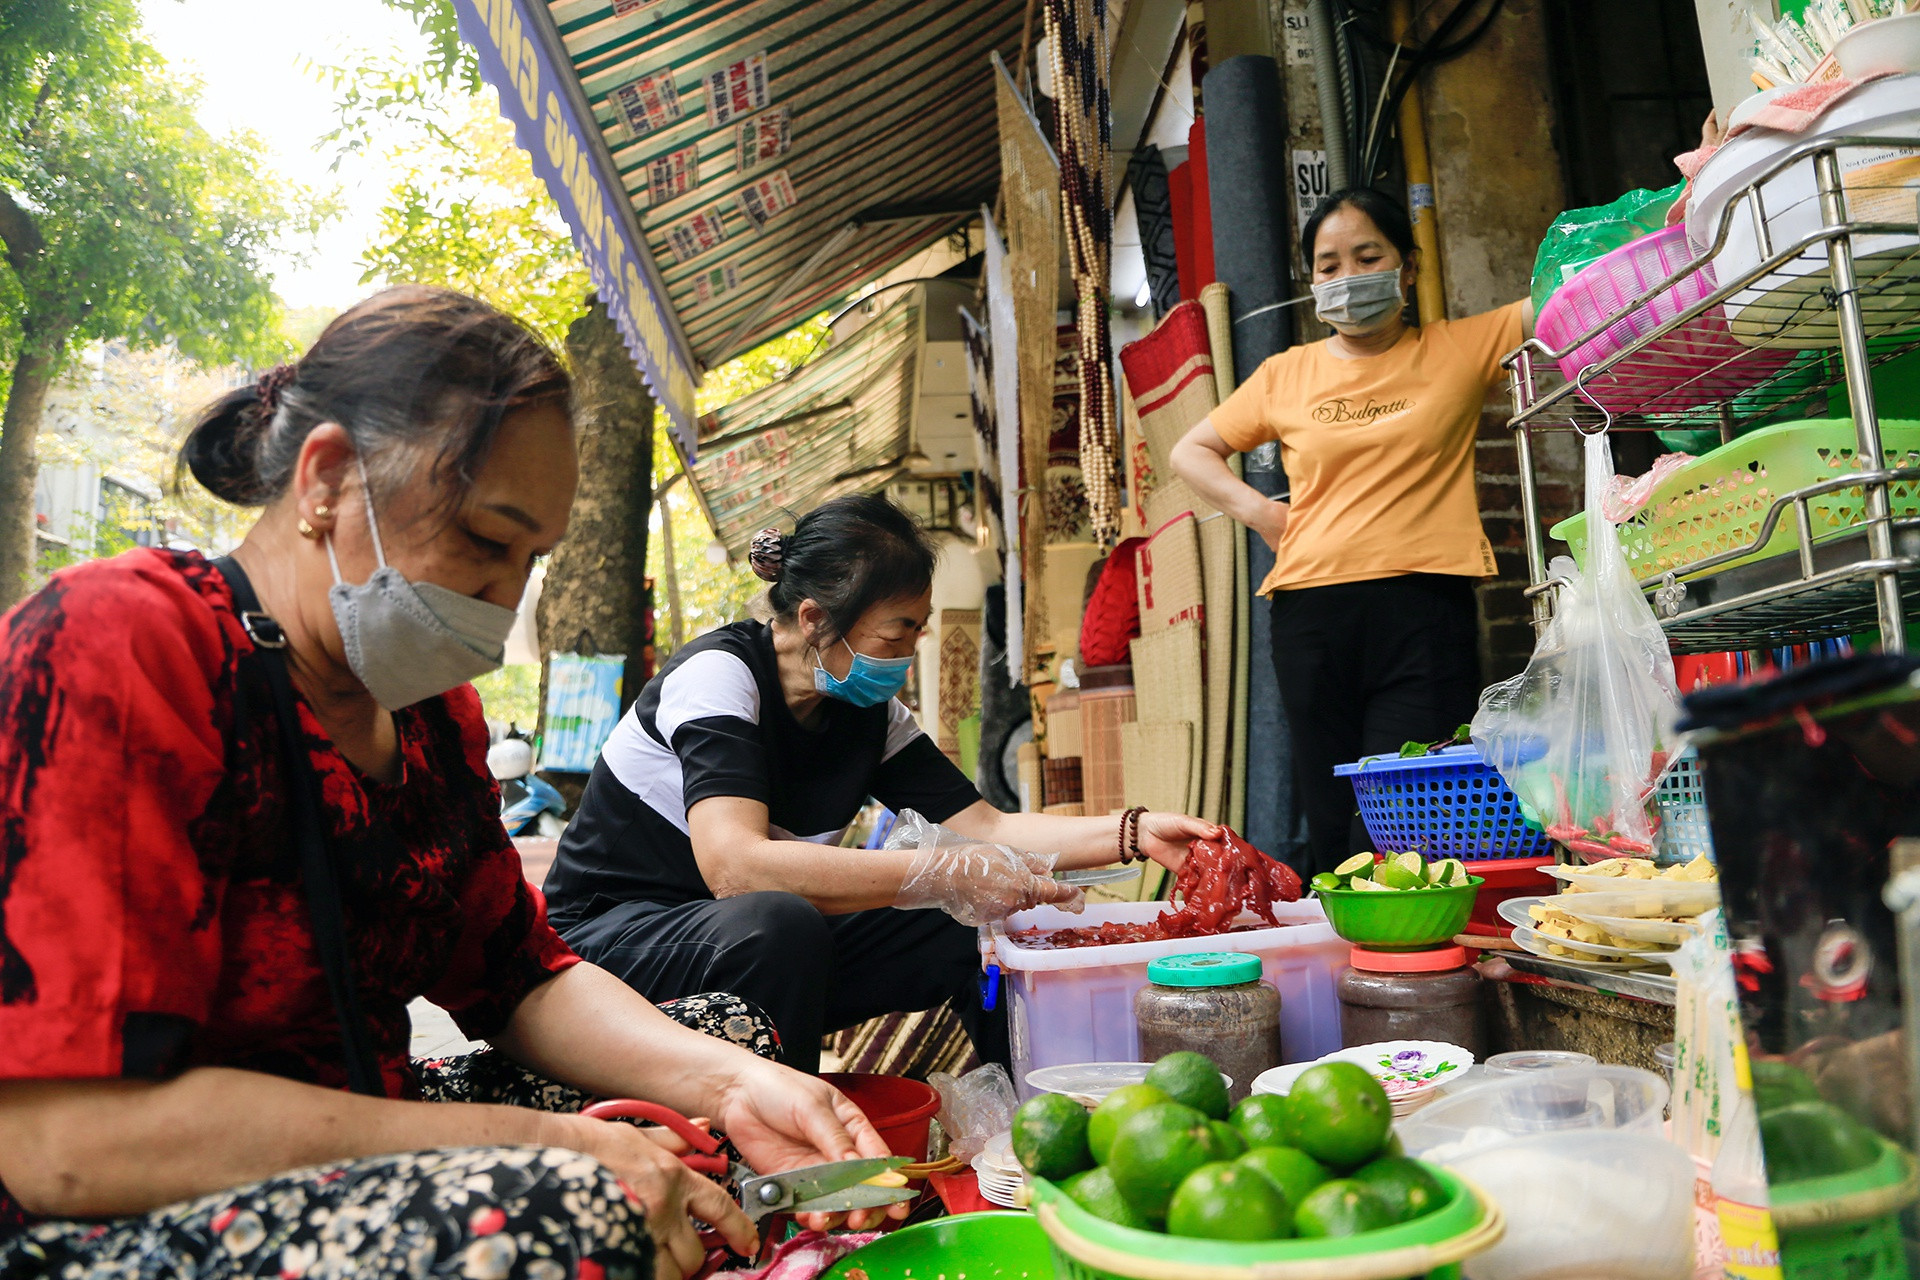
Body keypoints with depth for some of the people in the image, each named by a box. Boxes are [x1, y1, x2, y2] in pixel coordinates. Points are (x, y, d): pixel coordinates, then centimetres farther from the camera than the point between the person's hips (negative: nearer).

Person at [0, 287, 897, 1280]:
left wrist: (732, 1084, -11)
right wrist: (548, 1148, -26)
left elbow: (523, 980, 7)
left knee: (728, 1031, 8)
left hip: (360, 1149, 8)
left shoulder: (433, 707, 7)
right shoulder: (109, 648, -18)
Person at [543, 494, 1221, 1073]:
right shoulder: (718, 673, -23)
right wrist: (949, 874, -40)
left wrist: (1135, 833, -15)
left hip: (772, 942, 7)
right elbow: (734, 865, -38)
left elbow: (987, 825, -1)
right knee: (777, 922, -38)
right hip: (612, 940, -6)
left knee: (988, 928, -8)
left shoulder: (869, 713, -2)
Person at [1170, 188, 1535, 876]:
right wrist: (1257, 509, 8)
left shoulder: (1459, 347, 11)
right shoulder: (1287, 374, 15)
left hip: (1424, 611, -2)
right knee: (1334, 833, 5)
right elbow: (1190, 451, 23)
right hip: (1312, 613, 2)